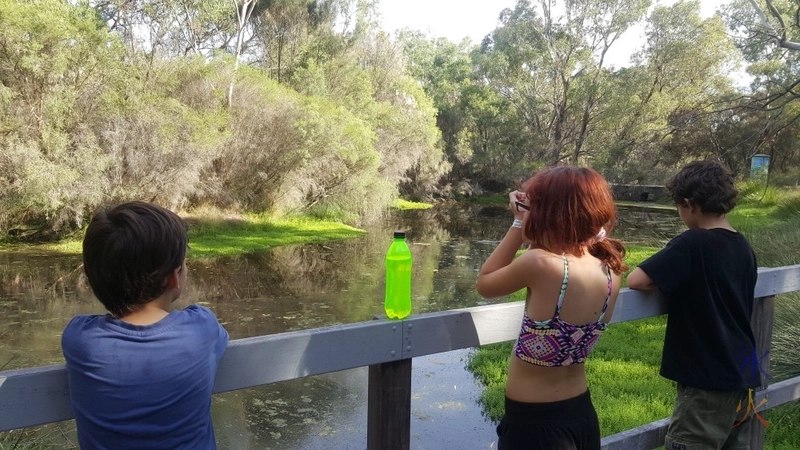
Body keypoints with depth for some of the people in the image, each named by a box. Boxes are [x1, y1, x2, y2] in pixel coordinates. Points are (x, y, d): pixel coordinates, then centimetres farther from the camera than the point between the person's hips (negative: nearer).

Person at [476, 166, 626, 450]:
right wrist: (527, 225, 1)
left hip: (533, 425, -6)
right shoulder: (610, 273, -7)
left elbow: (484, 284, -9)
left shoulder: (541, 264, -27)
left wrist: (518, 224, -6)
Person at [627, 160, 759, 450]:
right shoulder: (743, 247, 6)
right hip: (741, 374, 8)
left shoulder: (692, 243, -18)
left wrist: (668, 280, -4)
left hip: (709, 379, -8)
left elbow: (635, 280, -21)